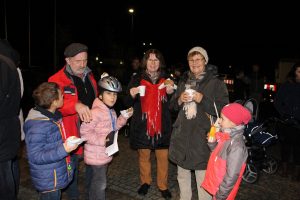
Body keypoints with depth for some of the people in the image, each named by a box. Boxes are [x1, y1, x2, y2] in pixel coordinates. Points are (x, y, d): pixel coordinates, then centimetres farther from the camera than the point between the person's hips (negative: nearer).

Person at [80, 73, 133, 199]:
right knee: (100, 184, 4)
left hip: (105, 154, 9)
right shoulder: (96, 112, -24)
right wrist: (102, 140, -28)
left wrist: (125, 116, 3)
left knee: (96, 182, 25)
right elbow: (84, 131, -25)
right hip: (96, 155, -9)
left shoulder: (111, 111, 6)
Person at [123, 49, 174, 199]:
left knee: (163, 157, 3)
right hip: (142, 125, 0)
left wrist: (171, 93, -12)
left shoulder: (166, 79, 6)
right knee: (143, 155, 12)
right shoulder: (137, 79, 2)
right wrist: (131, 95, -21)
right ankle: (145, 182, 33)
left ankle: (163, 185, 23)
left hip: (162, 125, 1)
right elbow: (127, 103, 2)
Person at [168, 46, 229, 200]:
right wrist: (179, 100, -5)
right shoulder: (183, 81, 13)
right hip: (182, 135, 5)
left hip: (202, 137, -5)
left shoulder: (216, 83, -3)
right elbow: (172, 106, 16)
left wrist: (202, 99, -20)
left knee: (203, 179, -6)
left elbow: (223, 109, -10)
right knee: (182, 174, 19)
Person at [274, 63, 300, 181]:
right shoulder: (286, 86, 2)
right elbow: (277, 102, 2)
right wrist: (284, 114, -9)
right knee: (286, 144, 10)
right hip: (287, 121, 0)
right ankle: (284, 168, 23)